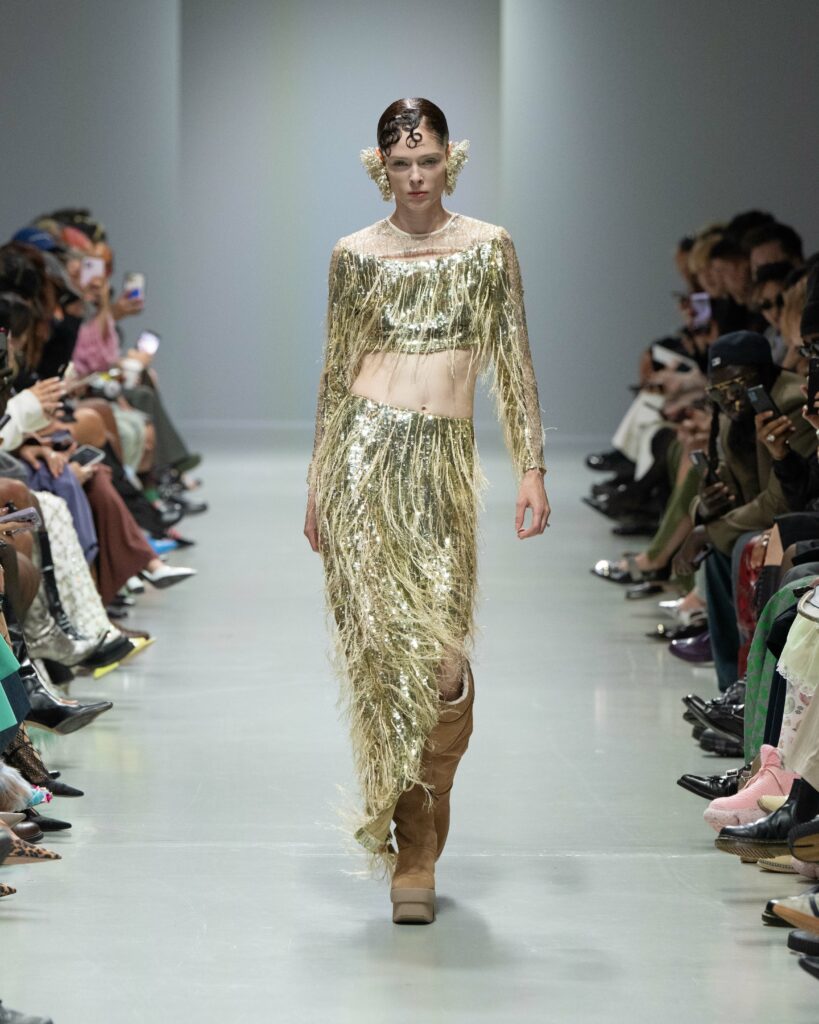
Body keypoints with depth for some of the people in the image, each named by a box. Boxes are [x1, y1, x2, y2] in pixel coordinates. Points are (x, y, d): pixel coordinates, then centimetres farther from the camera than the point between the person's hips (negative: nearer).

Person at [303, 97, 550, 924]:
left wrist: (532, 469, -2)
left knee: (440, 657, -9)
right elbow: (336, 372, 13)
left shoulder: (488, 249, 6)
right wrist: (317, 483, 12)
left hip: (444, 462, 0)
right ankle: (411, 845, 6)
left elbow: (512, 364, 5)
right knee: (382, 641, -7)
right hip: (366, 453, 0)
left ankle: (417, 852, 7)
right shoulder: (354, 256, 8)